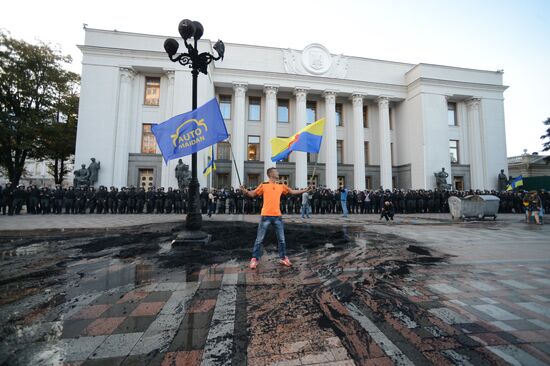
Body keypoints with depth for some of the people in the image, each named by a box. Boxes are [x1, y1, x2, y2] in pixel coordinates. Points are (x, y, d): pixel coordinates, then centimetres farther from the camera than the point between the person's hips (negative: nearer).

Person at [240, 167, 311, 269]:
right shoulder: (263, 185, -3)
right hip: (266, 216, -4)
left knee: (281, 239, 12)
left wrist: (305, 190, 19)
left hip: (277, 216, 4)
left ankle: (283, 258, 28)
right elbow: (253, 194, 0)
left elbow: (292, 191, 21)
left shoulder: (281, 186, 9)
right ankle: (255, 259, 18)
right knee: (259, 239, 4)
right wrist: (245, 191, -21)